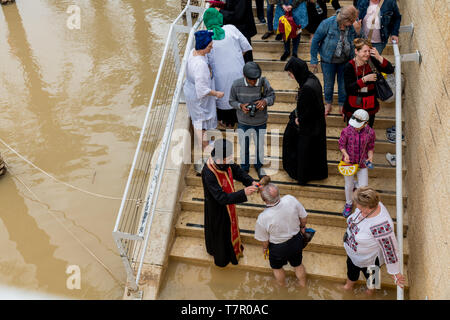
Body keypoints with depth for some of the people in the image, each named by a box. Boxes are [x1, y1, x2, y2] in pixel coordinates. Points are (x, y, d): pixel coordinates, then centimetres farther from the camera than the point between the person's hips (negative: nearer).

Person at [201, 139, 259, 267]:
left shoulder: (226, 162, -20)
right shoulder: (209, 174, -41)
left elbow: (237, 171, -2)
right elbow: (221, 198, -40)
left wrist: (251, 182, -18)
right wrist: (243, 193, -44)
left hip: (227, 203, 7)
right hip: (216, 208, -7)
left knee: (229, 224, 31)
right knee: (219, 229, 19)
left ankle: (231, 246, 60)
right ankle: (221, 257, 48)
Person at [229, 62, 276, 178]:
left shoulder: (263, 82, -20)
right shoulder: (236, 84, -19)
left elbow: (272, 95, -6)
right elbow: (232, 101, -6)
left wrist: (265, 101, -28)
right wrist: (240, 106, -26)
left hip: (260, 122, 1)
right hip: (243, 122, 0)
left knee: (260, 145, 21)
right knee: (244, 146, 18)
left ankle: (259, 166, 49)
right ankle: (244, 167, 44)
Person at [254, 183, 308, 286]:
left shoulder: (263, 218, -34)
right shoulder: (290, 199, -28)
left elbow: (264, 240, -15)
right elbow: (303, 217, -10)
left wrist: (265, 248, 8)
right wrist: (303, 227, 12)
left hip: (278, 248, -3)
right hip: (296, 241, 3)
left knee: (277, 268, 31)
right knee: (298, 265, 32)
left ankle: (282, 285, 59)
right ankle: (303, 284, 59)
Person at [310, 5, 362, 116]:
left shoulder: (353, 26, -12)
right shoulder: (327, 23, -20)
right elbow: (315, 41, -12)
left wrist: (357, 32, -22)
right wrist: (314, 60, -9)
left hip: (345, 61, 2)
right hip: (328, 60, -2)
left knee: (343, 84, 14)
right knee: (328, 84, 15)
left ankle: (342, 106, 36)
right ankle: (328, 104, 40)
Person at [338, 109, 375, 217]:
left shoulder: (370, 132, -14)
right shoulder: (346, 131, -19)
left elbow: (370, 147, 0)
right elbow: (341, 145, -5)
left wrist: (370, 157, -19)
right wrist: (345, 154, -23)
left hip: (362, 163, 1)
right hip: (348, 162, -1)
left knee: (363, 188, -1)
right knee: (348, 186, 12)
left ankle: (355, 184, 38)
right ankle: (348, 204, 42)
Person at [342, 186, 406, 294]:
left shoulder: (380, 226, -45)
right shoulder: (368, 206, -23)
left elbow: (390, 249, -32)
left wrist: (395, 273, -19)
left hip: (369, 259, -6)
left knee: (369, 275, 28)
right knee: (351, 270, 32)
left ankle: (371, 289, 63)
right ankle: (348, 286, 64)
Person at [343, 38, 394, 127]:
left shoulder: (371, 61, -4)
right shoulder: (349, 66, -14)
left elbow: (391, 70, -10)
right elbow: (348, 89, -20)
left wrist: (379, 58, -23)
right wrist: (364, 79, -28)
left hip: (370, 107, 3)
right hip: (353, 108, -3)